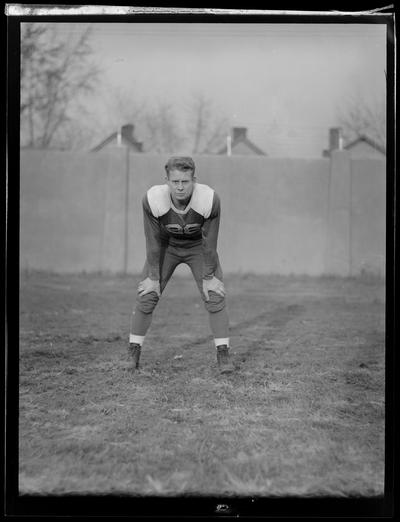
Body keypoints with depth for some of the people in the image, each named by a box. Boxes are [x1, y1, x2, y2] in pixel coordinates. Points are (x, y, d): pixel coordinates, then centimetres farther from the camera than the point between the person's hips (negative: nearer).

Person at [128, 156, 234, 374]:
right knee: (146, 295, -6)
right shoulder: (153, 199, -33)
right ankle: (133, 354, 8)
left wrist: (209, 277, -14)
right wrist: (153, 277, -13)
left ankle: (223, 355, 0)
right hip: (166, 245, 0)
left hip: (198, 246, 0)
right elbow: (153, 242, -20)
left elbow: (209, 243, -21)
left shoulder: (209, 199, -34)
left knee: (215, 295, -10)